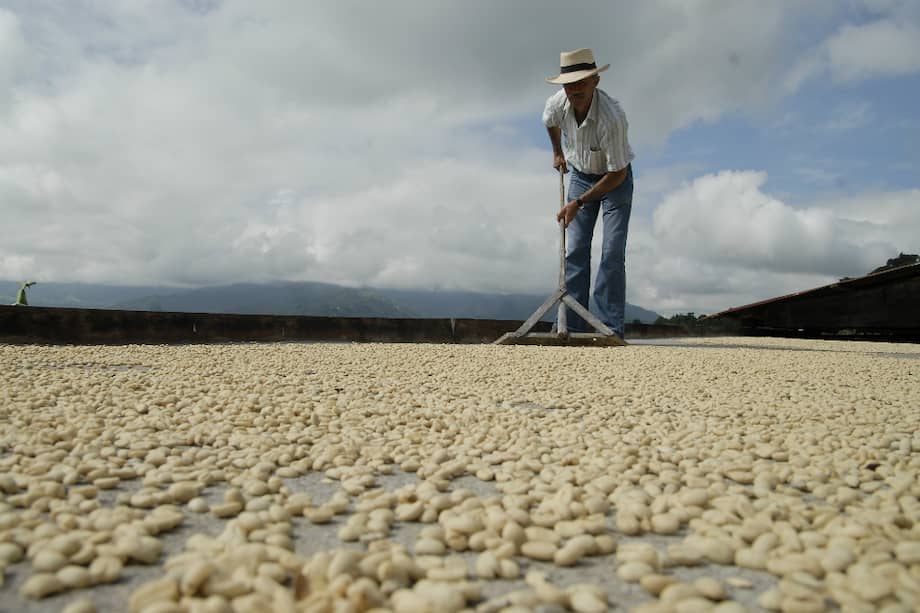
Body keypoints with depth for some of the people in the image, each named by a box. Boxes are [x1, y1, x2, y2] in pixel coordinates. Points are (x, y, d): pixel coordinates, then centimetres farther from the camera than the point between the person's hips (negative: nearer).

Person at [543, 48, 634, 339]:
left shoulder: (612, 116, -34)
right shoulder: (556, 103, -18)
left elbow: (617, 174, -27)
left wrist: (579, 202, -25)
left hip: (615, 178, -4)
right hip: (580, 174, 5)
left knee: (613, 253, -12)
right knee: (575, 250, -3)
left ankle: (611, 329, -8)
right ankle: (573, 326, -1)